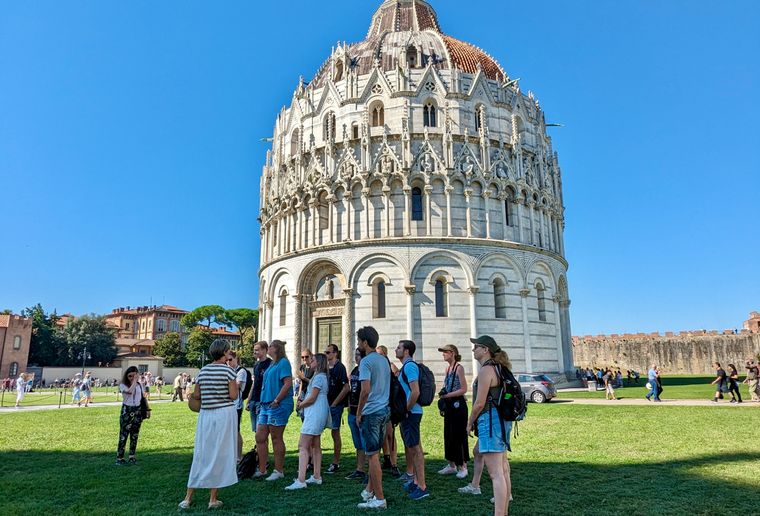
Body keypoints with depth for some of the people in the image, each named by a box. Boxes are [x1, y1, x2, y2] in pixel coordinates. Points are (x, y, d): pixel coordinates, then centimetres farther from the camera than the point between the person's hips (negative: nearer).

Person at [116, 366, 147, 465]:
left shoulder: (139, 385, 7)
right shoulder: (123, 385, -6)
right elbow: (129, 391, -28)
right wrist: (134, 381, -21)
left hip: (138, 411, 4)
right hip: (127, 411, -4)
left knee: (135, 435, 9)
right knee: (123, 435, -4)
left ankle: (132, 456, 17)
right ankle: (119, 458, 3)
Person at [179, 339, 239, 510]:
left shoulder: (203, 371, 5)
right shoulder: (228, 370, -9)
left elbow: (196, 395, 10)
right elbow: (233, 395, -12)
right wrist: (235, 385, 6)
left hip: (205, 414, 5)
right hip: (224, 414, -4)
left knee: (201, 454, 13)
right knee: (220, 454, 4)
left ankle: (188, 497, 17)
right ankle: (213, 499, 11)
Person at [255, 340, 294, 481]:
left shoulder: (283, 363, -10)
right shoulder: (271, 364, 18)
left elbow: (288, 383, -19)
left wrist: (276, 400, -19)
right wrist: (264, 402, 16)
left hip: (278, 406, -9)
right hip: (266, 405, 9)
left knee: (276, 438, 1)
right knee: (260, 437, 10)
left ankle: (279, 471, 13)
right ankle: (262, 470, 21)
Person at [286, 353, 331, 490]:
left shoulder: (318, 377, -14)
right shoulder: (322, 376, 18)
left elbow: (312, 398, -16)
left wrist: (301, 405, 0)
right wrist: (303, 403, 6)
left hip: (315, 414, -11)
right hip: (318, 413, 11)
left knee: (303, 446, -13)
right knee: (315, 445, 14)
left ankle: (301, 480, -17)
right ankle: (317, 477, 21)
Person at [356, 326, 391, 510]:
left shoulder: (366, 361, -14)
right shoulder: (384, 360, 12)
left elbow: (365, 390, -21)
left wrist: (358, 413, -10)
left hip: (371, 412, -8)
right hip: (385, 410, 8)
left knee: (372, 455, -1)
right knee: (374, 453, 17)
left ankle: (379, 499, 5)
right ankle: (369, 490, 26)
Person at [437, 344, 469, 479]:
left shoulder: (459, 367, -12)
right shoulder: (448, 368, 11)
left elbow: (463, 389, -16)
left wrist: (447, 395, -18)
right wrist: (443, 394, 6)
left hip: (458, 404, -8)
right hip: (449, 405, 8)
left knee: (459, 435, -1)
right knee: (448, 435, 12)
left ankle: (463, 467, 9)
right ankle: (452, 465, 24)